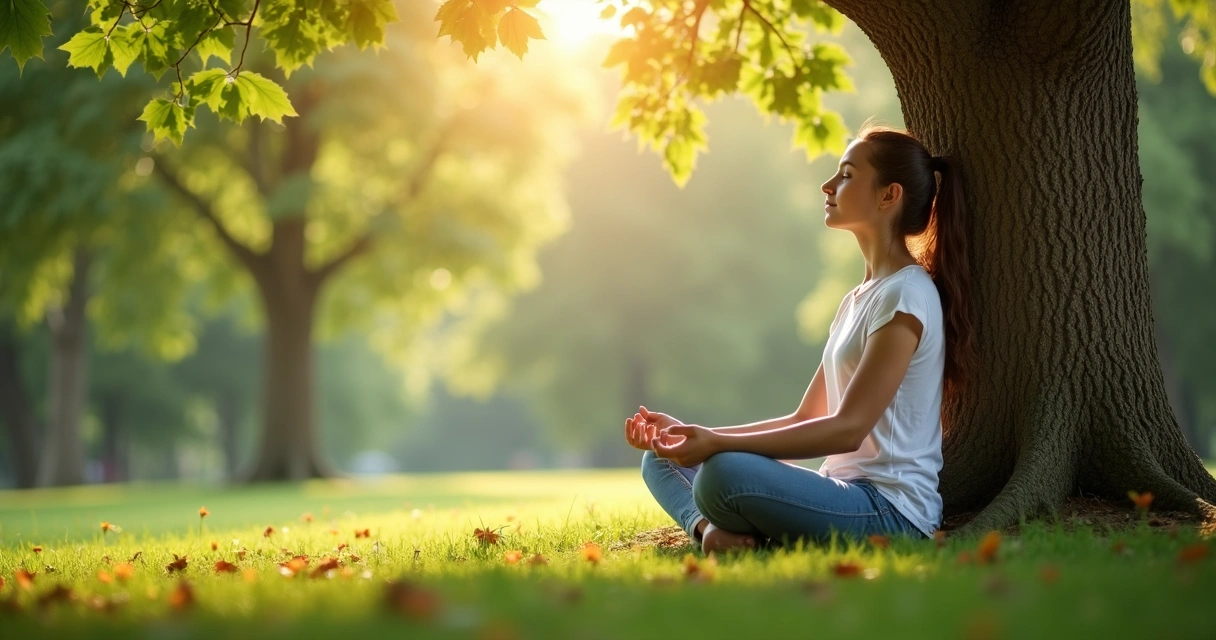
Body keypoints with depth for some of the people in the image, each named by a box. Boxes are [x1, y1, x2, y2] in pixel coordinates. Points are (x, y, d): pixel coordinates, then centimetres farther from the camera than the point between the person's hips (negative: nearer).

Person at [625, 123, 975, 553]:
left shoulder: (905, 294, -12)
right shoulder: (858, 300, 19)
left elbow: (848, 429, -19)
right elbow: (805, 420, 16)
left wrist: (718, 443, -22)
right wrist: (693, 436, 5)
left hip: (891, 510, -10)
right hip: (845, 494, 10)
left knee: (725, 473, -35)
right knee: (662, 461, 12)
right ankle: (708, 527, -15)